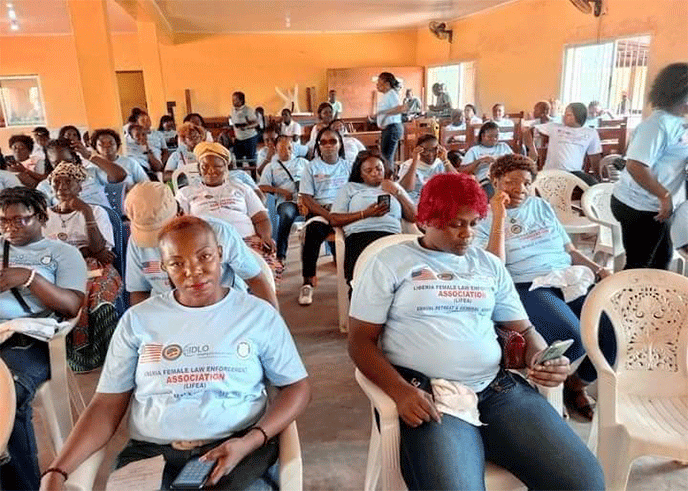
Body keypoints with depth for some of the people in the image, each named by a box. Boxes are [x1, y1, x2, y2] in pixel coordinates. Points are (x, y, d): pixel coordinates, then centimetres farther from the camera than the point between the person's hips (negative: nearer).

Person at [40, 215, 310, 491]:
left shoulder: (259, 315, 3)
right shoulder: (137, 320, 7)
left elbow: (297, 386, 4)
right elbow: (107, 404, 7)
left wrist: (250, 442, -12)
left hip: (238, 448, -2)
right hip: (151, 453, 2)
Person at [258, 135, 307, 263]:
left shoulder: (302, 162, 30)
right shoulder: (271, 166, 25)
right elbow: (262, 187, 13)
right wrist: (280, 190, -2)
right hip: (286, 201, -2)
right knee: (287, 214, -37)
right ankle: (280, 255, -35)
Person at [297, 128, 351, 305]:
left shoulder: (348, 166, 16)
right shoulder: (312, 167, 10)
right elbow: (306, 198, 1)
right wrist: (327, 214, -14)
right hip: (319, 209, -1)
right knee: (313, 230, -34)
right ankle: (308, 282, -25)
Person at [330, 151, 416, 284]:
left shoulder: (394, 188, 33)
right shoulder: (350, 188, 26)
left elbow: (413, 217, 21)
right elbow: (334, 220, 11)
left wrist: (398, 192, 11)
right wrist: (365, 214, 1)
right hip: (360, 235, -2)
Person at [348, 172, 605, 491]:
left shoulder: (489, 265, 18)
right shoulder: (389, 263, 4)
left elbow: (523, 329, 22)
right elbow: (361, 340, 1)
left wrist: (542, 357, -2)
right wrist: (400, 391, -16)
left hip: (499, 388, 5)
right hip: (428, 395, -4)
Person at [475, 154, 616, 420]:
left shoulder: (542, 206, 21)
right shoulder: (484, 217, 4)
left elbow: (569, 249, 25)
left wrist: (597, 268, 7)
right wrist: (499, 217, -12)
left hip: (570, 280, 6)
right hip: (526, 287, -6)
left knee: (614, 328, -20)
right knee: (572, 336, -33)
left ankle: (576, 385, 8)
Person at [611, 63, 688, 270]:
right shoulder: (659, 124, -21)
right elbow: (635, 166, -30)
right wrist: (665, 196, -24)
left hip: (652, 205, 10)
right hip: (640, 207, -10)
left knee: (663, 256, 22)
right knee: (637, 265, 0)